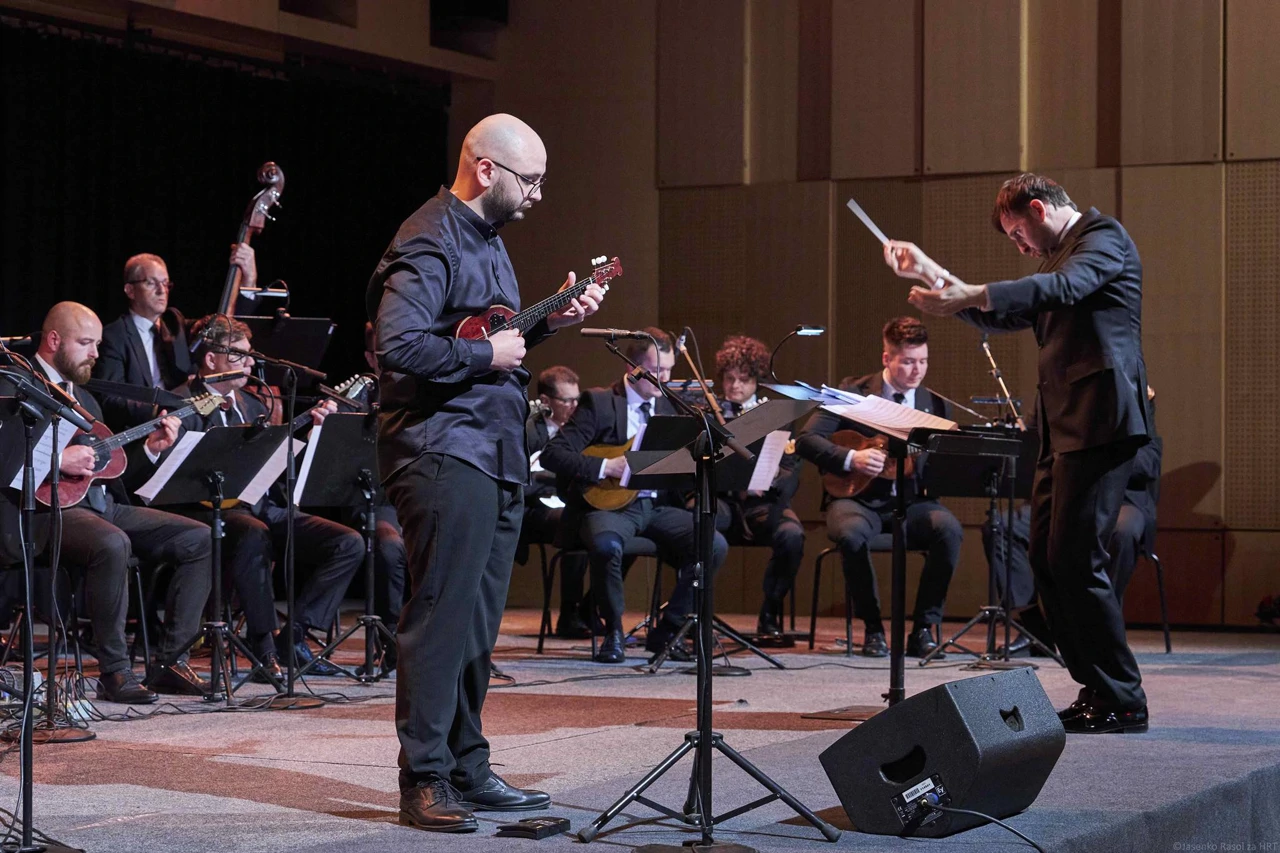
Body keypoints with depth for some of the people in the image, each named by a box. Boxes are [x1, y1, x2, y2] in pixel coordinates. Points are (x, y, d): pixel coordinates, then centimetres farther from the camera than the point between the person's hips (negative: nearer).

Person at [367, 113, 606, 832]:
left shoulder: (486, 239, 19)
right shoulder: (429, 244, -13)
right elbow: (399, 345, -24)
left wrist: (551, 320, 12)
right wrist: (486, 354, -17)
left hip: (497, 455, 10)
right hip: (443, 452, -10)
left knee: (479, 623, 12)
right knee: (441, 618, -8)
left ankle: (468, 770, 18)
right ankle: (425, 781, -3)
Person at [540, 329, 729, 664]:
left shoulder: (671, 405, 14)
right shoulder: (599, 403, -3)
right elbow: (552, 454, -10)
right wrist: (605, 467, -20)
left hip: (659, 505, 5)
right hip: (610, 504, -5)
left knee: (714, 545, -20)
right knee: (606, 544, -38)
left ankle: (666, 630, -4)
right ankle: (613, 632, -12)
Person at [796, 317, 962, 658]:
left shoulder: (936, 405, 9)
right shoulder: (852, 393, 0)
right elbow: (806, 439, -5)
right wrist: (851, 458, -18)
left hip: (911, 502, 2)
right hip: (859, 499, -2)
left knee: (949, 529, -30)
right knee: (852, 533, -37)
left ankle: (925, 628, -15)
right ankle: (872, 628, -15)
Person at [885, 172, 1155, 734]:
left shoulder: (1104, 237, -4)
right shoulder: (1059, 255, 26)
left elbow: (1064, 287, -24)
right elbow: (998, 317, 27)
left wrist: (964, 297, -31)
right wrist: (931, 274, 16)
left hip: (1099, 423, -10)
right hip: (1062, 429, 10)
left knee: (1076, 559, -12)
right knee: (1048, 559, 8)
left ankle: (1123, 701, -6)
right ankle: (1095, 689, 14)